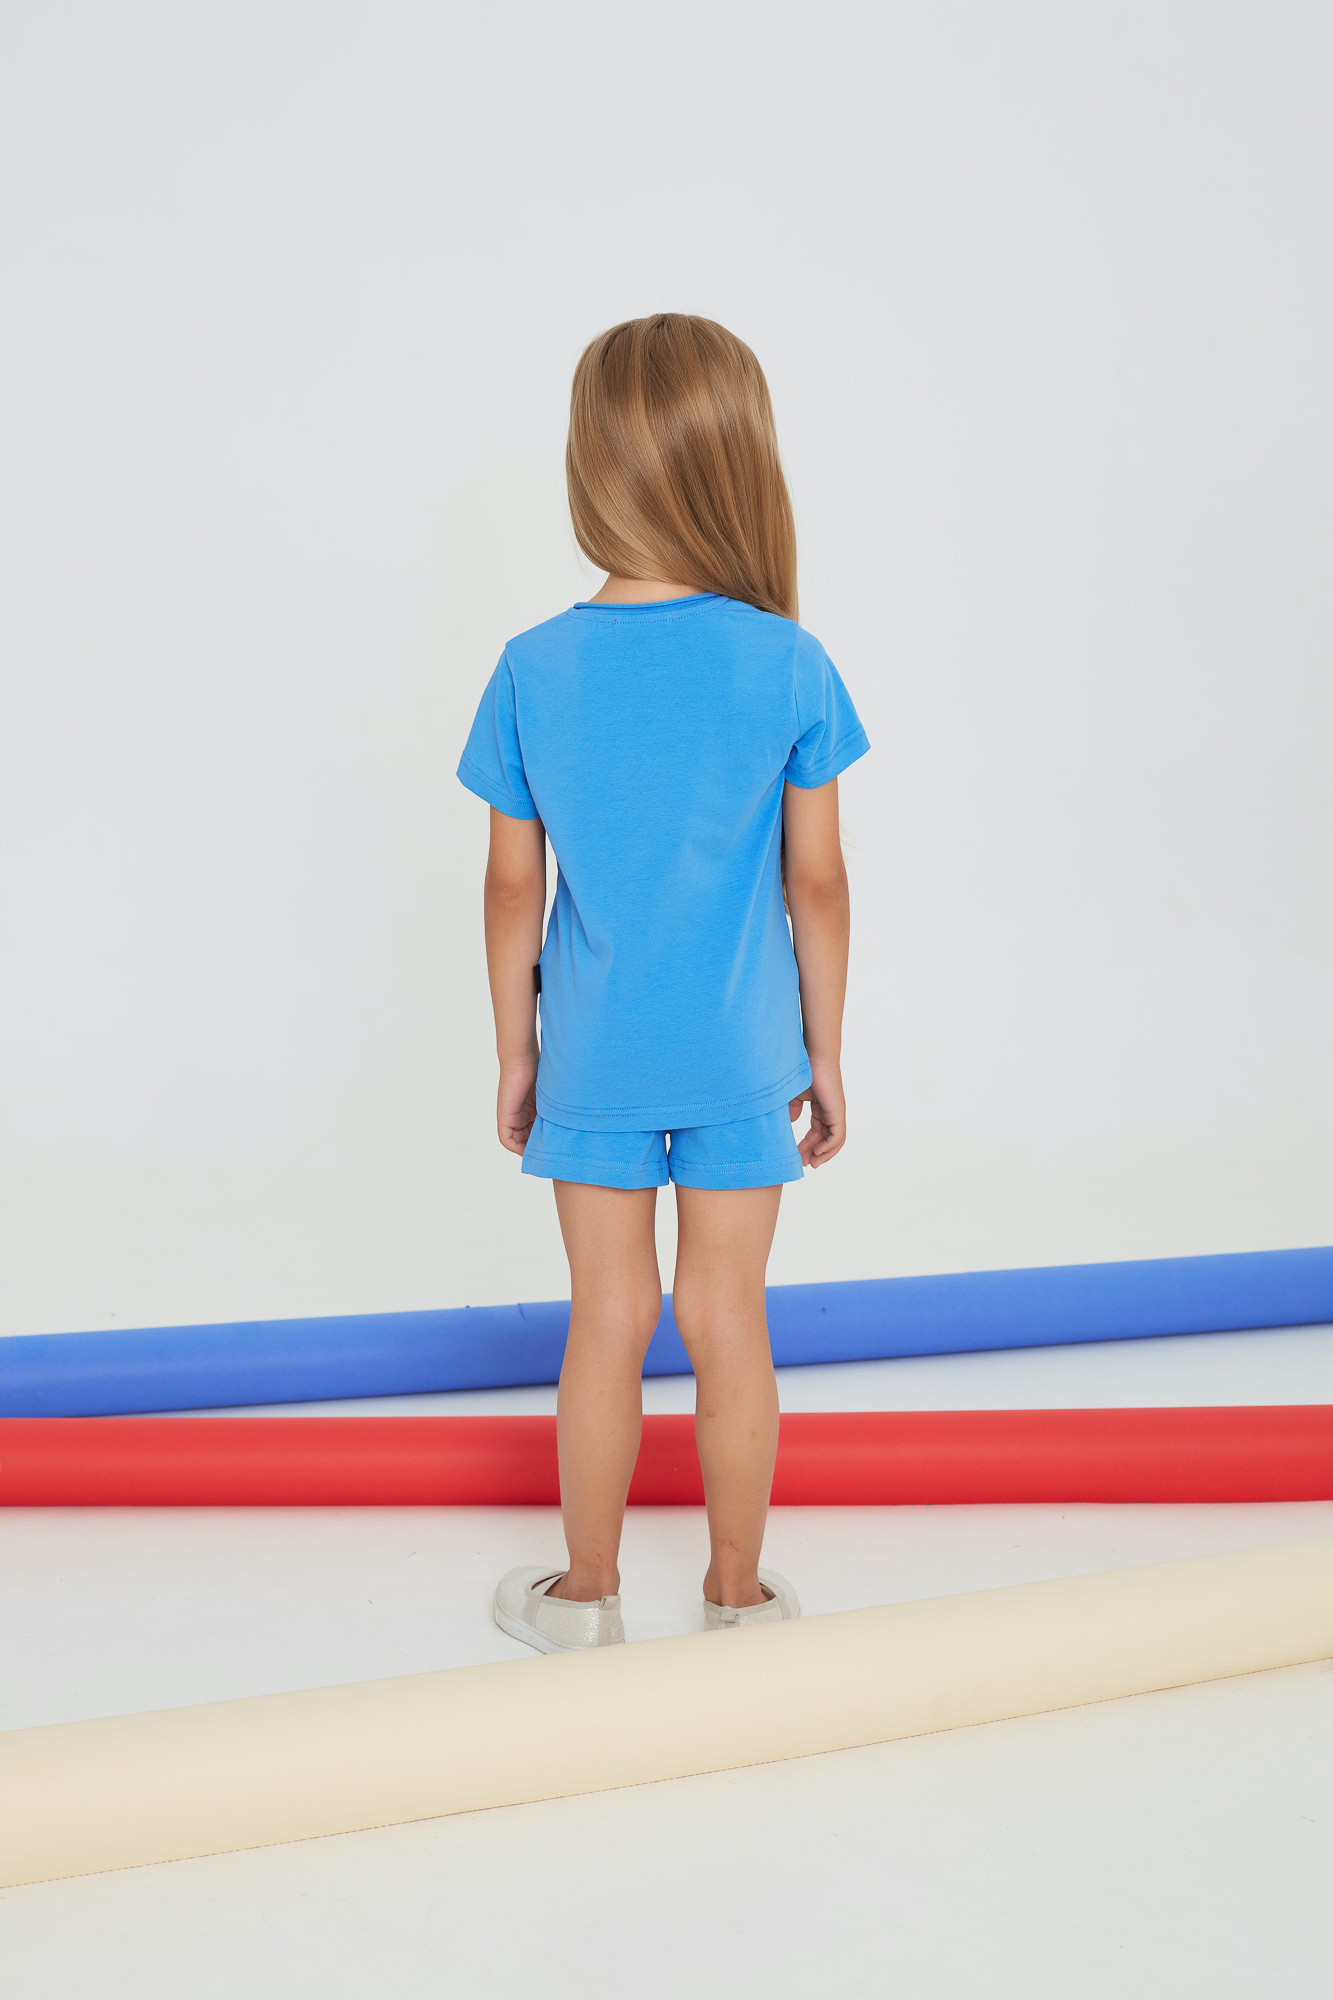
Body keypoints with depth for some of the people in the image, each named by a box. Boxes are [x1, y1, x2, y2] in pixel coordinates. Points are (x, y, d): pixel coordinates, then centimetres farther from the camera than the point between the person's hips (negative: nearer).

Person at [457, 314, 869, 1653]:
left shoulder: (535, 670, -9)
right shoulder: (789, 667, -12)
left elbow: (514, 891, -3)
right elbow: (817, 885, -6)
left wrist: (515, 1054, 9)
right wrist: (825, 1052, 6)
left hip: (594, 1056, 1)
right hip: (743, 1056, 0)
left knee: (608, 1318, 12)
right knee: (729, 1318, 11)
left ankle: (587, 1596, 27)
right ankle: (736, 1596, 25)